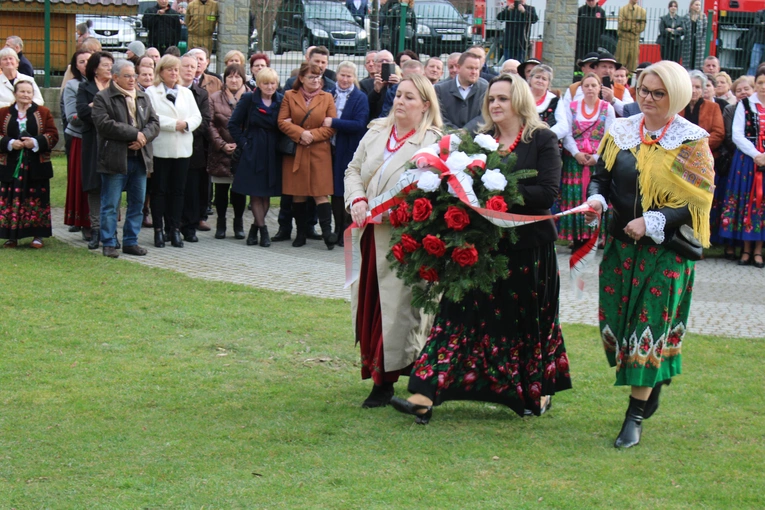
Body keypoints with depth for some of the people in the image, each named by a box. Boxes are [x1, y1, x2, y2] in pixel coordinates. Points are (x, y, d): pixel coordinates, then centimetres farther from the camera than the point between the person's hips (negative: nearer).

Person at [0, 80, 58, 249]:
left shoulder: (43, 113, 6)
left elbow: (53, 135, 0)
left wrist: (36, 142, -15)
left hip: (36, 166, 0)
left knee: (37, 200, 0)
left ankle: (38, 235, 8)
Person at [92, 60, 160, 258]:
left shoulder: (143, 97, 15)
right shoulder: (103, 98, -3)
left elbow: (154, 122, 9)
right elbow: (105, 124, -17)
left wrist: (144, 137, -12)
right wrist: (134, 134, -17)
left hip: (140, 158, 6)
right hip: (115, 159, -6)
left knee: (137, 203, 9)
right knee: (110, 205, -1)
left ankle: (131, 242, 18)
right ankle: (109, 244, 7)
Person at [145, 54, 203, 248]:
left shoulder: (186, 93, 17)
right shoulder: (151, 92, 1)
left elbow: (197, 116, 9)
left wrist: (186, 124, -11)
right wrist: (174, 124, -14)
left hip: (182, 149, 4)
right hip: (160, 149, -4)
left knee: (178, 190, 5)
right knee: (159, 190, 1)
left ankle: (175, 229, 10)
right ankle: (158, 230, 6)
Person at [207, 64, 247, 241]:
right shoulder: (215, 99, 6)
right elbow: (210, 125, 0)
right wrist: (222, 145, -10)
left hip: (242, 152, 0)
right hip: (221, 153, 0)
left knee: (240, 189, 3)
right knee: (221, 189, 4)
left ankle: (239, 223, 17)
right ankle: (221, 224, 16)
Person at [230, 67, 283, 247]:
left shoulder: (281, 101, 2)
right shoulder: (248, 99, -3)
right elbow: (233, 124, 0)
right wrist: (243, 143, -5)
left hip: (273, 154, 2)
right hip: (253, 152, -2)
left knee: (267, 193, 6)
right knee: (255, 193, -2)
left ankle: (255, 228, 18)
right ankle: (263, 230, 5)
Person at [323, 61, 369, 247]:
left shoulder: (360, 98, -3)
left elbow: (359, 125, -14)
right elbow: (323, 119, 17)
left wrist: (334, 123, -19)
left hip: (350, 152, -4)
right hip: (332, 148, 4)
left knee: (346, 192, -2)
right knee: (335, 191, 9)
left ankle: (346, 233, 4)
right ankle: (338, 230, 18)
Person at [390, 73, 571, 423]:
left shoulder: (542, 141, -3)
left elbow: (548, 192, -13)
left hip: (526, 246, -4)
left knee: (525, 321, 8)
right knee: (463, 315, -3)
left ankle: (538, 391, 30)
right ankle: (426, 395, -10)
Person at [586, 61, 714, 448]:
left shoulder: (691, 142, -7)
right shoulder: (622, 131, 5)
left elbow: (698, 201, -10)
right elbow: (601, 175, 13)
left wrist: (651, 222, -19)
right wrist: (596, 199, -10)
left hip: (667, 250, -4)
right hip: (622, 243, 5)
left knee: (651, 326, -4)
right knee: (616, 321, 7)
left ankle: (636, 415, 3)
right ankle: (651, 387, 31)